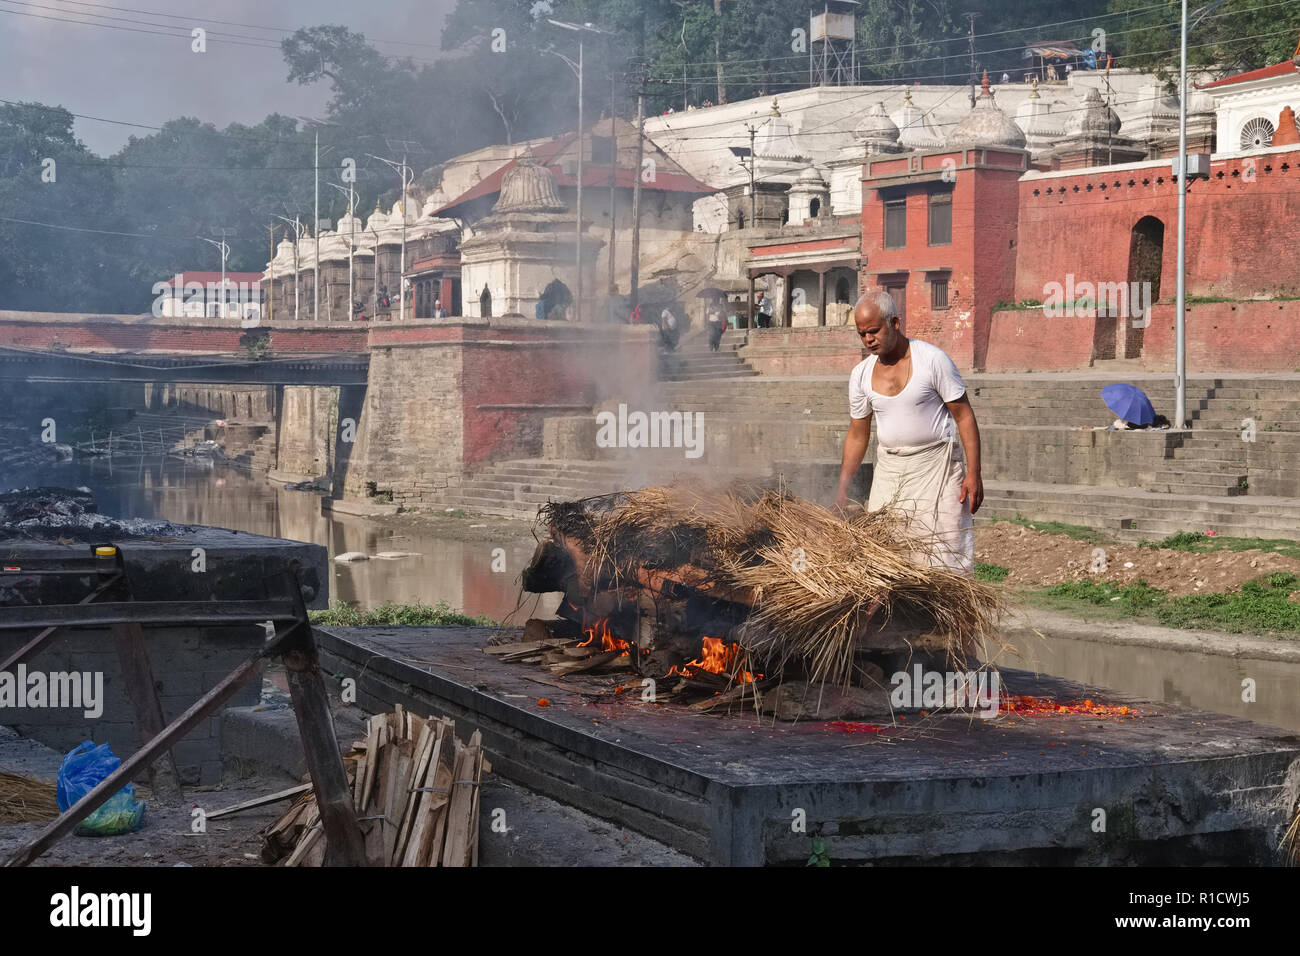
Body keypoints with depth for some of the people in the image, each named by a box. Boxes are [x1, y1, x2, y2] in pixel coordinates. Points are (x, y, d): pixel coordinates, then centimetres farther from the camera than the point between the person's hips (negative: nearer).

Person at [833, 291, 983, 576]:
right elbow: (857, 435, 12)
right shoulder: (861, 375, 3)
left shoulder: (932, 359, -10)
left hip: (936, 468, -4)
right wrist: (842, 488, 7)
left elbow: (964, 416, -7)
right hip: (889, 471, 4)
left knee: (945, 550, -8)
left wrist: (973, 473, -13)